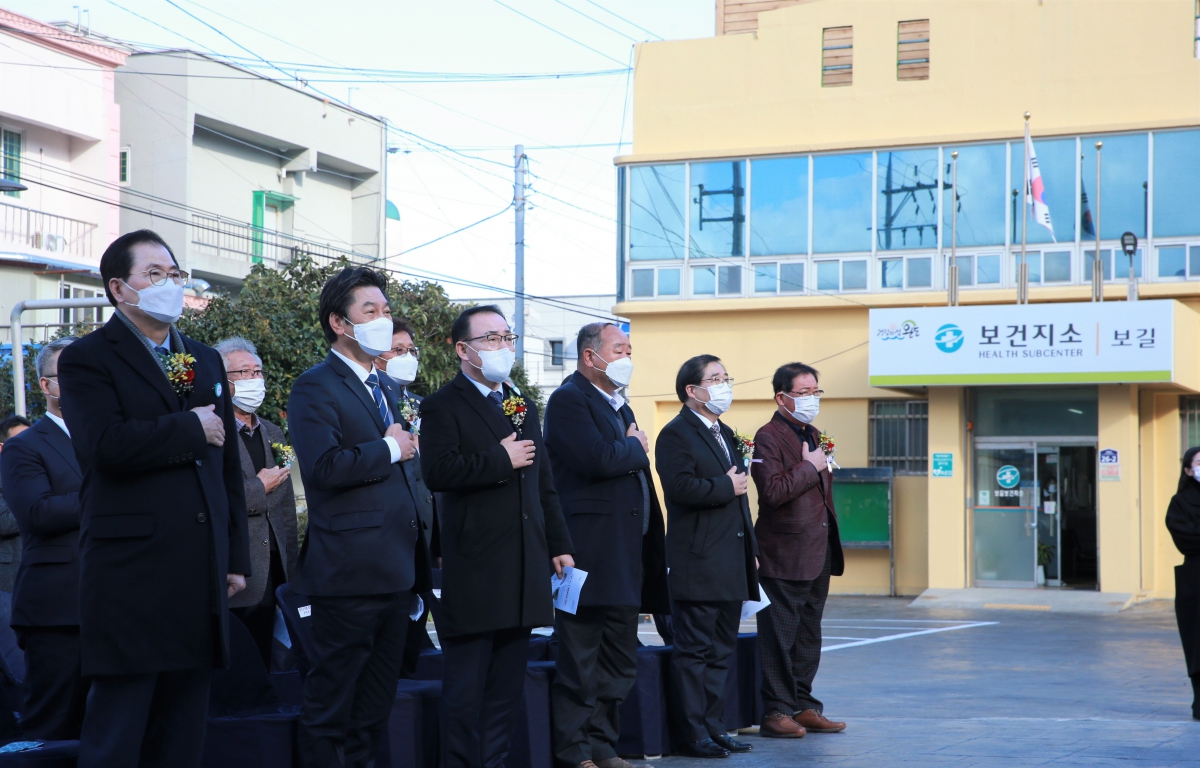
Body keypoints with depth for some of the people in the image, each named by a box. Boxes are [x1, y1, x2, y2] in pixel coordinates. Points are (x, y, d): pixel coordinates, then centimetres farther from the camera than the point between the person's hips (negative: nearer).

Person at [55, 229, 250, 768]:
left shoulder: (206, 361, 19)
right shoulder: (88, 359, -2)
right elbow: (107, 446, -20)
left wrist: (236, 557, 16)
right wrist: (191, 429, -10)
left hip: (201, 576, 6)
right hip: (132, 576, -6)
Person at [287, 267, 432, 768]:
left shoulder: (386, 388, 19)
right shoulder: (316, 387, -9)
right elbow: (325, 466, -24)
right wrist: (389, 450, -12)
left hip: (396, 571, 9)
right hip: (351, 571, -9)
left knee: (375, 707, 14)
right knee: (330, 704, -1)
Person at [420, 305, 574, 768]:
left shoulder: (522, 407, 20)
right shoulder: (444, 407, -4)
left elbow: (544, 484, 22)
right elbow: (438, 472, -21)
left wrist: (560, 545, 15)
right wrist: (501, 460, -15)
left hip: (524, 571, 7)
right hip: (474, 570, -7)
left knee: (507, 686, 10)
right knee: (466, 689, -4)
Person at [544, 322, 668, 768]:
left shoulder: (619, 407, 21)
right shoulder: (569, 400, -9)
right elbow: (597, 459, -24)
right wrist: (636, 447, -6)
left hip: (626, 557, 10)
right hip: (591, 554, -9)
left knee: (620, 664, 13)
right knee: (580, 663, -4)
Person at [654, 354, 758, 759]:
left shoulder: (726, 434, 20)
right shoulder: (676, 434, -9)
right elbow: (680, 486, -24)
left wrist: (751, 549, 19)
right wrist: (726, 487, -13)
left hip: (731, 567, 9)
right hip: (698, 565, -9)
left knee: (720, 650, 12)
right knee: (694, 651, -4)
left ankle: (715, 727, 18)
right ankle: (694, 734, 1)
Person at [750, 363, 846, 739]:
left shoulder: (813, 435, 17)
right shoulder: (769, 438, -11)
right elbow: (773, 491, -25)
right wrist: (809, 467, -16)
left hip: (818, 555, 9)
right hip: (785, 556, -9)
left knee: (808, 637, 13)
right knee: (779, 637, -3)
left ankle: (803, 706, 21)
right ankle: (776, 712, 3)